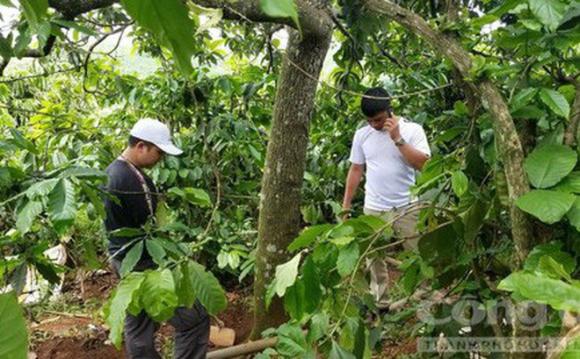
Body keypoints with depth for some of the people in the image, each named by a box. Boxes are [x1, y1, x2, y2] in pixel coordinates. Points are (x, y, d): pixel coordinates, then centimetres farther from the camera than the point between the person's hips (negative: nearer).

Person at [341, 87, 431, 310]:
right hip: (373, 209, 3)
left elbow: (423, 164, -16)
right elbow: (356, 170, 9)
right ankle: (380, 304, 27)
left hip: (408, 207, -3)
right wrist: (345, 205, 7)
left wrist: (398, 139, -20)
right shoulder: (362, 134, 4)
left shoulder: (412, 130, -6)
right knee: (375, 259, 12)